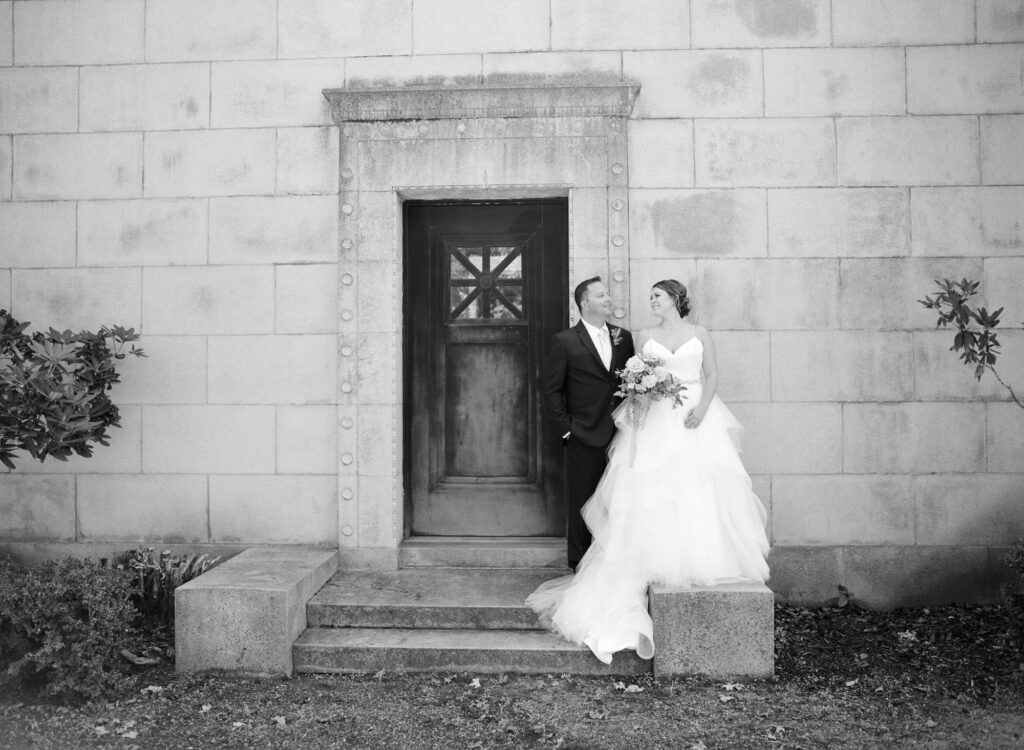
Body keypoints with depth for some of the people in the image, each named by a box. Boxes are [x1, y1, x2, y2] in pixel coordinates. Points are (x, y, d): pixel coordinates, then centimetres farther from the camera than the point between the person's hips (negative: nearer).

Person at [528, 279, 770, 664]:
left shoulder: (700, 334, 10)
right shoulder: (644, 336, 13)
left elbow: (712, 375, 5)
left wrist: (702, 408, -11)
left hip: (697, 420, 0)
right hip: (656, 423, 1)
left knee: (701, 493, -6)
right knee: (653, 493, -7)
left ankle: (705, 561, 6)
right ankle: (661, 563, -1)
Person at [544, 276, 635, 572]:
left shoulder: (623, 337, 10)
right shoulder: (565, 341, -3)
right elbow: (552, 391, -1)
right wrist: (566, 429, -5)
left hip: (621, 434, 4)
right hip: (584, 437, -3)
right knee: (581, 503, 5)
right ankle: (580, 565, 18)